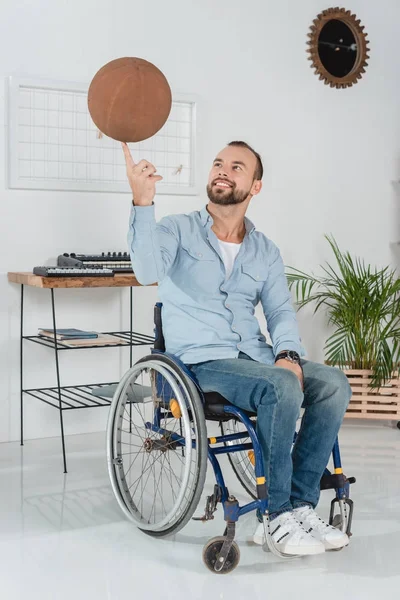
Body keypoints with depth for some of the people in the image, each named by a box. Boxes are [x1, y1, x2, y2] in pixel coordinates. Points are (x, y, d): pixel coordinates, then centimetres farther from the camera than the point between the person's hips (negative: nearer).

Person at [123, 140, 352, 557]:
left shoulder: (265, 252, 16)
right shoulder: (178, 230, 1)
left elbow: (281, 310, 6)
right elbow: (148, 271, -20)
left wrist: (288, 354, -14)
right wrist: (142, 202, -32)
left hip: (256, 357, 5)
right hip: (201, 362, -5)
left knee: (333, 382, -18)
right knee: (281, 387, -31)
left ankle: (300, 507, -11)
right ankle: (279, 516, -16)